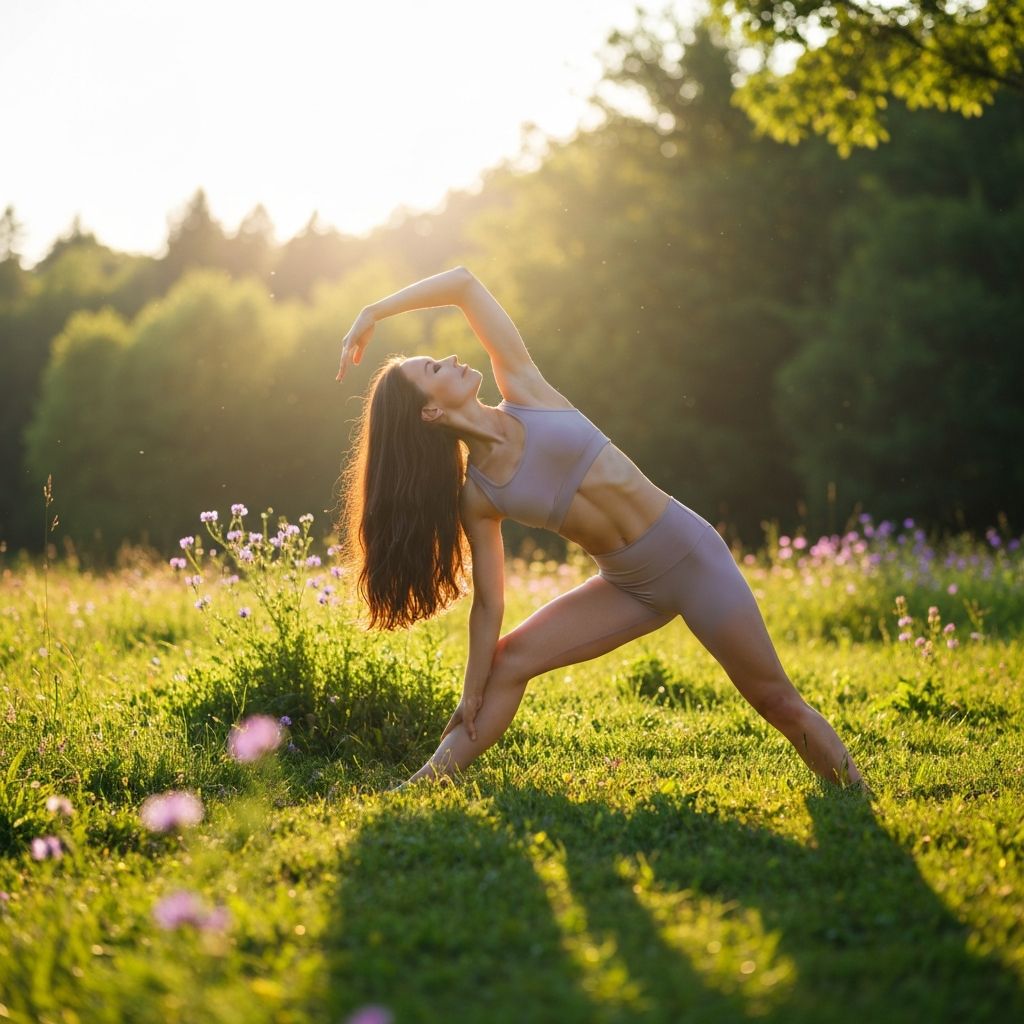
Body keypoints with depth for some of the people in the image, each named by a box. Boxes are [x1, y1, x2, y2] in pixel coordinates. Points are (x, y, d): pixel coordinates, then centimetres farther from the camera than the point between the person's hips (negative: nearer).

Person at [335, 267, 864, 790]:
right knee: (509, 660, -7)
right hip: (627, 586, 2)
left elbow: (463, 282, -9)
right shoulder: (475, 497, -7)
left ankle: (854, 792, 19)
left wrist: (373, 311, -6)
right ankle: (424, 784, 4)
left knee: (776, 701, 2)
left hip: (691, 553, -2)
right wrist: (472, 695, -1)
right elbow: (489, 603, -3)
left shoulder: (523, 389, -9)